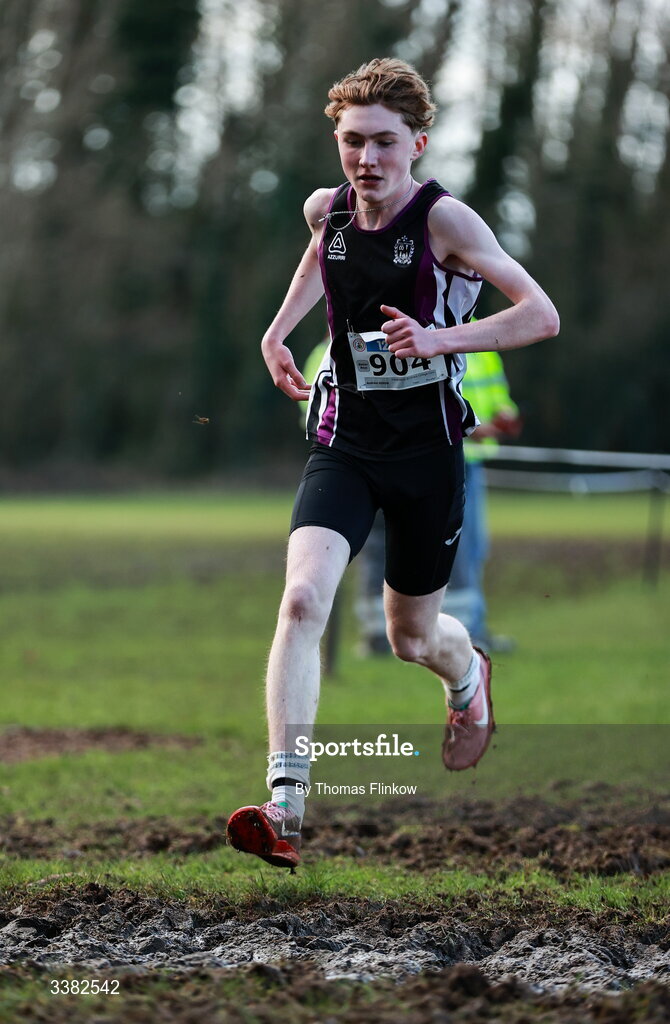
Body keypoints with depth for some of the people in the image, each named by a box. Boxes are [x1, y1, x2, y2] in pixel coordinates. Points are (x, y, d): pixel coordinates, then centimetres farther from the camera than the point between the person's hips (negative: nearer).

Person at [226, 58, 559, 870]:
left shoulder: (443, 219, -15)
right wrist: (279, 327, 16)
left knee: (412, 637, 14)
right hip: (344, 439, 2)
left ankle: (467, 675, 54)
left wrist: (439, 339, -30)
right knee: (303, 597, -22)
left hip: (426, 447, -2)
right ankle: (285, 806, -27)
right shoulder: (326, 209, -1)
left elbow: (542, 316, -19)